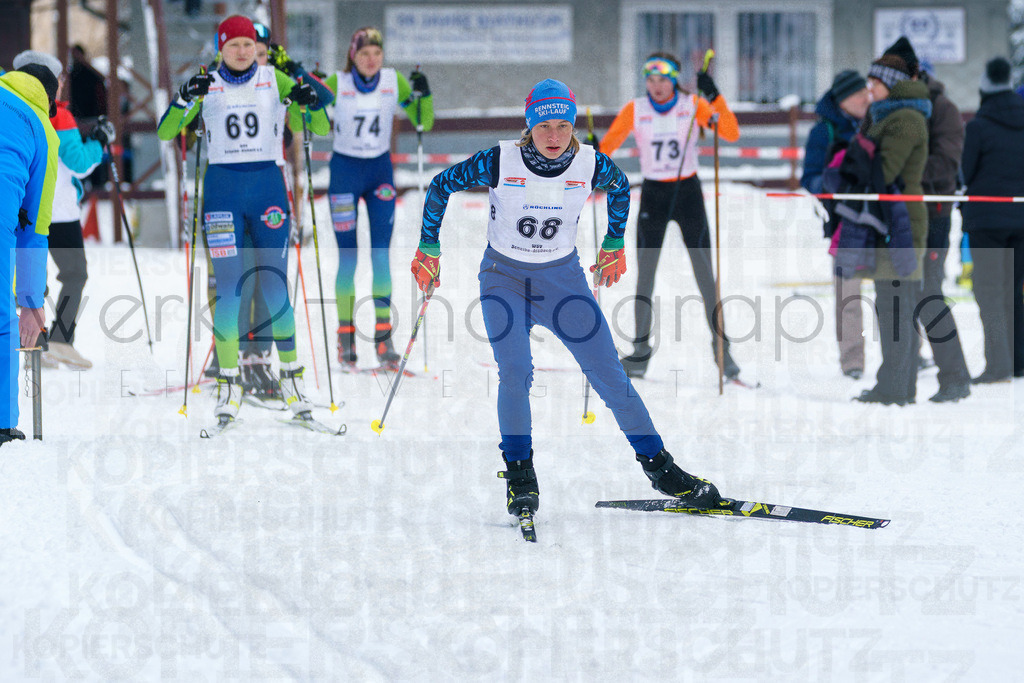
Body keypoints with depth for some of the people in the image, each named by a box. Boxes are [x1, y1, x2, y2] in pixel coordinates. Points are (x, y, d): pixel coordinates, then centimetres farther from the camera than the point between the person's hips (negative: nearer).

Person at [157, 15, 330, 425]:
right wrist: (185, 99, -21)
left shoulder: (275, 81, 4)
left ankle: (290, 376, 10)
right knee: (229, 291, -5)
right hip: (222, 188, 0)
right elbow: (164, 133, -3)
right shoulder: (206, 86, 5)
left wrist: (310, 104, -19)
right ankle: (228, 384, 1)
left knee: (275, 287, -2)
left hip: (268, 184, 0)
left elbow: (322, 129, 2)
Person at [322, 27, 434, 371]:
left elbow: (423, 123, -2)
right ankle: (346, 337, 8)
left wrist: (423, 96, -19)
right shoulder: (337, 83, -9)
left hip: (380, 171, 2)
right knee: (348, 257, -1)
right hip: (345, 171, -1)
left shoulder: (394, 81, -3)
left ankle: (383, 337, -4)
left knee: (381, 254, -5)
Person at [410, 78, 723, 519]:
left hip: (563, 279, 2)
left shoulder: (590, 165, -13)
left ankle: (658, 467, 8)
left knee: (608, 373, -2)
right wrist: (428, 250, -1)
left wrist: (614, 246, 15)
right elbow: (440, 186, -4)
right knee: (515, 372, -21)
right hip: (505, 278, -2)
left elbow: (621, 187, 11)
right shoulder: (499, 163, -18)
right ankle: (519, 475, -6)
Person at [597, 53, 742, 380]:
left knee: (704, 274, -3)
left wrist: (715, 99, -25)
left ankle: (721, 346, 5)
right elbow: (609, 144, -6)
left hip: (688, 193, -1)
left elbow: (732, 134, -13)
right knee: (645, 276, 0)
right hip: (653, 196, 1)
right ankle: (641, 350, 9)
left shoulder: (693, 105, -4)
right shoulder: (635, 110, -2)